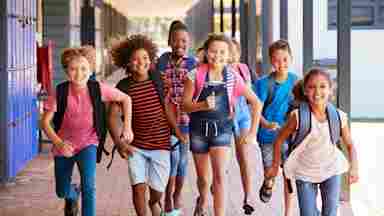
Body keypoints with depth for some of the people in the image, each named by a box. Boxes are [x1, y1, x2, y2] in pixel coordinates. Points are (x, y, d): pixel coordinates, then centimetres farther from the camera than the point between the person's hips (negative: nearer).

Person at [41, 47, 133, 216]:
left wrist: (127, 127, -9)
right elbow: (45, 122, -15)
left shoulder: (97, 89, -18)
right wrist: (59, 143, -30)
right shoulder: (60, 92, -19)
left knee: (88, 186, -24)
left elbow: (125, 99, -4)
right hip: (65, 146, 1)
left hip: (87, 143, -1)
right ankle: (73, 193, 52)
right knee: (62, 192, 15)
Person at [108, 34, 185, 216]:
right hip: (136, 147, -1)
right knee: (138, 187, -13)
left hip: (160, 145, 1)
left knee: (157, 190, 7)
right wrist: (119, 143, -21)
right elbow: (113, 116, -9)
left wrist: (176, 131, 2)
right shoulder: (123, 87, -8)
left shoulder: (158, 80, -2)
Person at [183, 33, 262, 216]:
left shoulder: (233, 77, -5)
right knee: (203, 178, 15)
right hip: (199, 129, 1)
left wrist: (253, 131, -1)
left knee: (219, 176, -15)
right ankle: (202, 201, 48)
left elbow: (256, 103, 3)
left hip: (222, 128, -1)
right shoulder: (196, 75, -7)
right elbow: (185, 105, -6)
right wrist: (203, 105, -25)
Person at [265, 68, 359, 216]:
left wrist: (354, 168, -11)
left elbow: (349, 145, 1)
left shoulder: (339, 117, -13)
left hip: (331, 170, 2)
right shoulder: (298, 116, -19)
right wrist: (275, 166, 1)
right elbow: (280, 139, -5)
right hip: (304, 172, -1)